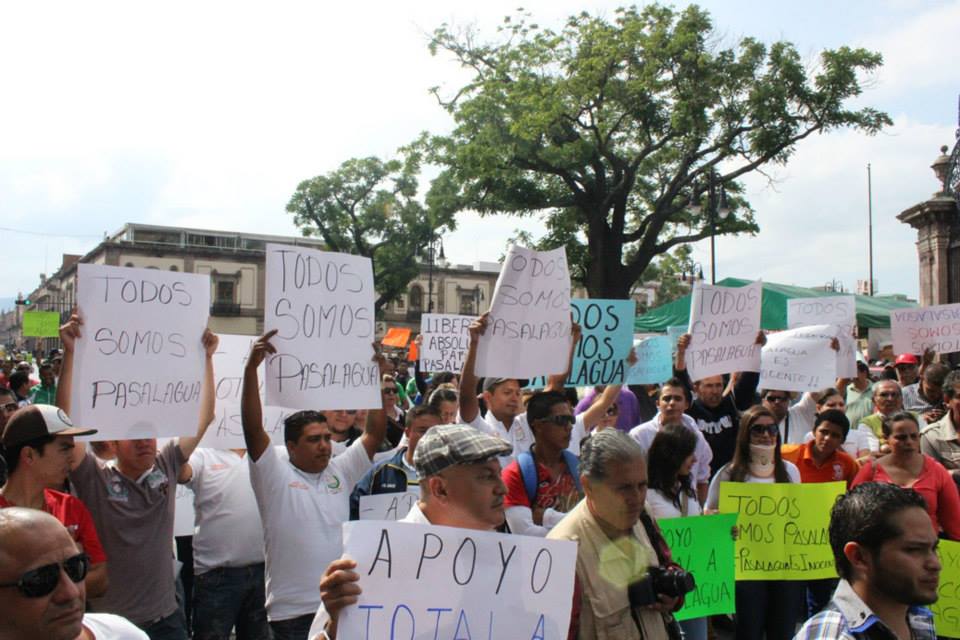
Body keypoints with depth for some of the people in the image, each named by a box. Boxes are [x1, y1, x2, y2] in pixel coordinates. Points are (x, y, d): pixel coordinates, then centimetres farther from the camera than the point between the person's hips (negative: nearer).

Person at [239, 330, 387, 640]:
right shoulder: (275, 476, -6)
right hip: (292, 614, -4)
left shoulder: (340, 471, 8)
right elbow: (252, 428, -17)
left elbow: (375, 433, 4)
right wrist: (251, 367, -27)